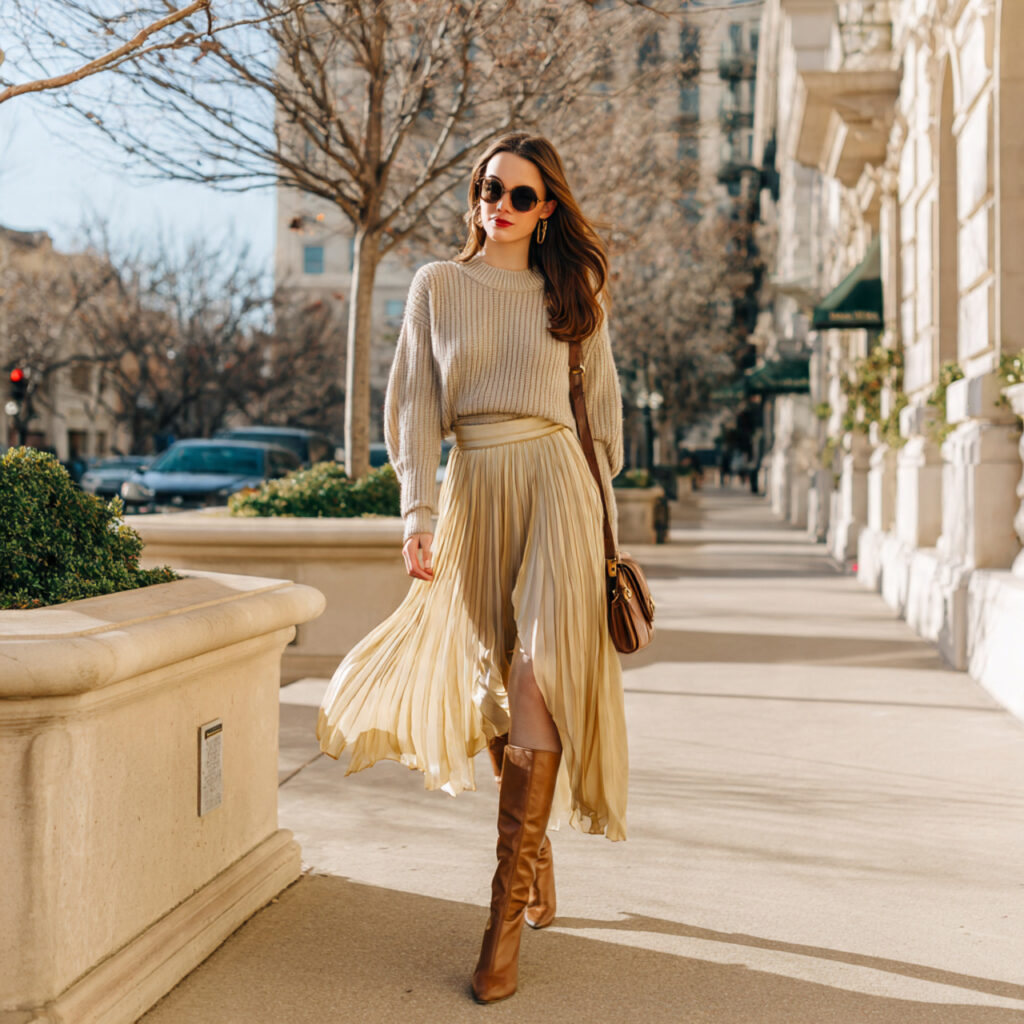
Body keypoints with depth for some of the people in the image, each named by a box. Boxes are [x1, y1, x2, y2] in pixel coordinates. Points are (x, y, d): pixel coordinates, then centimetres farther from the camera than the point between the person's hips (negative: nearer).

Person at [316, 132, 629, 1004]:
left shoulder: (573, 292, 10)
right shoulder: (437, 286, 9)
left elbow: (602, 404, 17)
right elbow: (413, 405, 2)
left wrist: (600, 501, 15)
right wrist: (418, 513, -8)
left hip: (553, 481, -2)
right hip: (471, 487, 2)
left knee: (541, 677, -13)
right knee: (487, 678, 7)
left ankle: (507, 909, -12)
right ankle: (536, 848, 30)